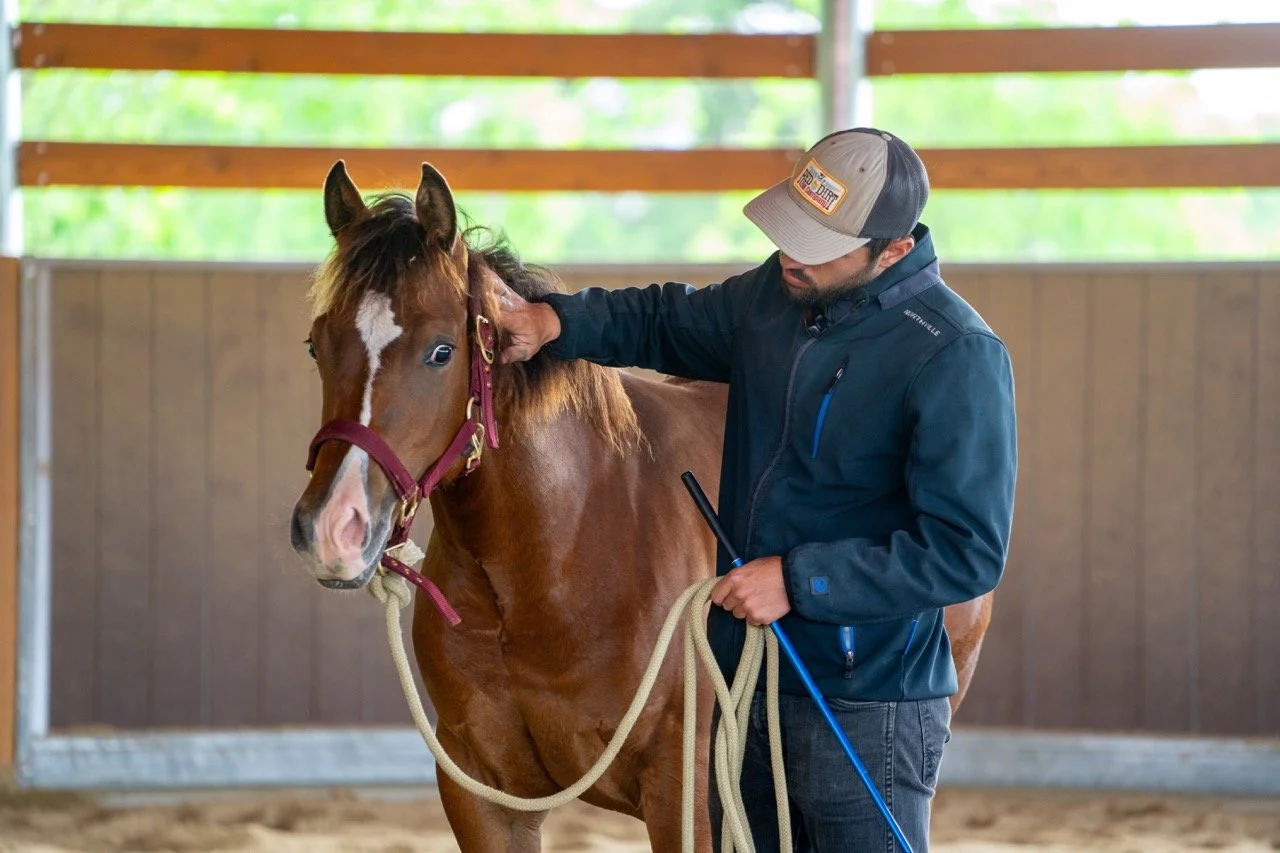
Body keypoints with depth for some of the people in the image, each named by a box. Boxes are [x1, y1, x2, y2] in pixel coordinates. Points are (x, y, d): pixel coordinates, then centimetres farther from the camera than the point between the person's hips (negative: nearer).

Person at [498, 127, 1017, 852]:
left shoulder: (957, 358, -20)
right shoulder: (777, 294, 4)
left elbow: (967, 553, -22)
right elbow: (671, 324, 23)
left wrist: (798, 579, -23)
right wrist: (555, 322, 3)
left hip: (864, 711, -8)